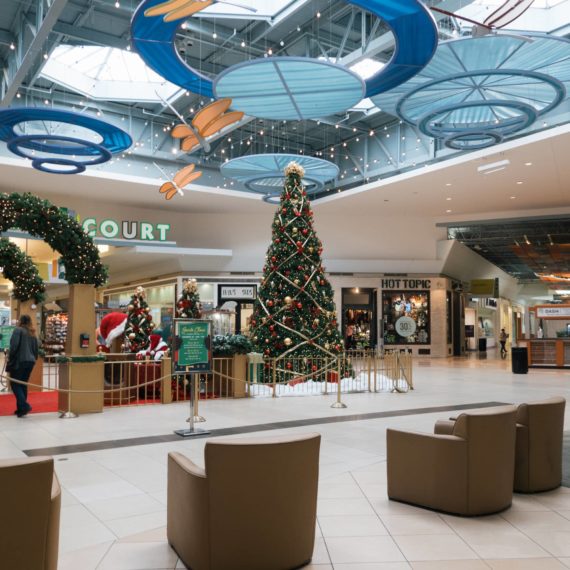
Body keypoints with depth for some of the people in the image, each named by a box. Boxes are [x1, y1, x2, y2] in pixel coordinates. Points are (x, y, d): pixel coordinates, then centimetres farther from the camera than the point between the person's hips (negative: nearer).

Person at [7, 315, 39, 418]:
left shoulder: (18, 330, -5)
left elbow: (14, 346, -13)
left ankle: (24, 406, -15)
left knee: (15, 384, 0)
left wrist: (10, 359, -3)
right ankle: (21, 408, 12)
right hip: (30, 361, 6)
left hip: (19, 361, -6)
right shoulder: (32, 333, 15)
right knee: (23, 384, 12)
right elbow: (36, 349, 15)